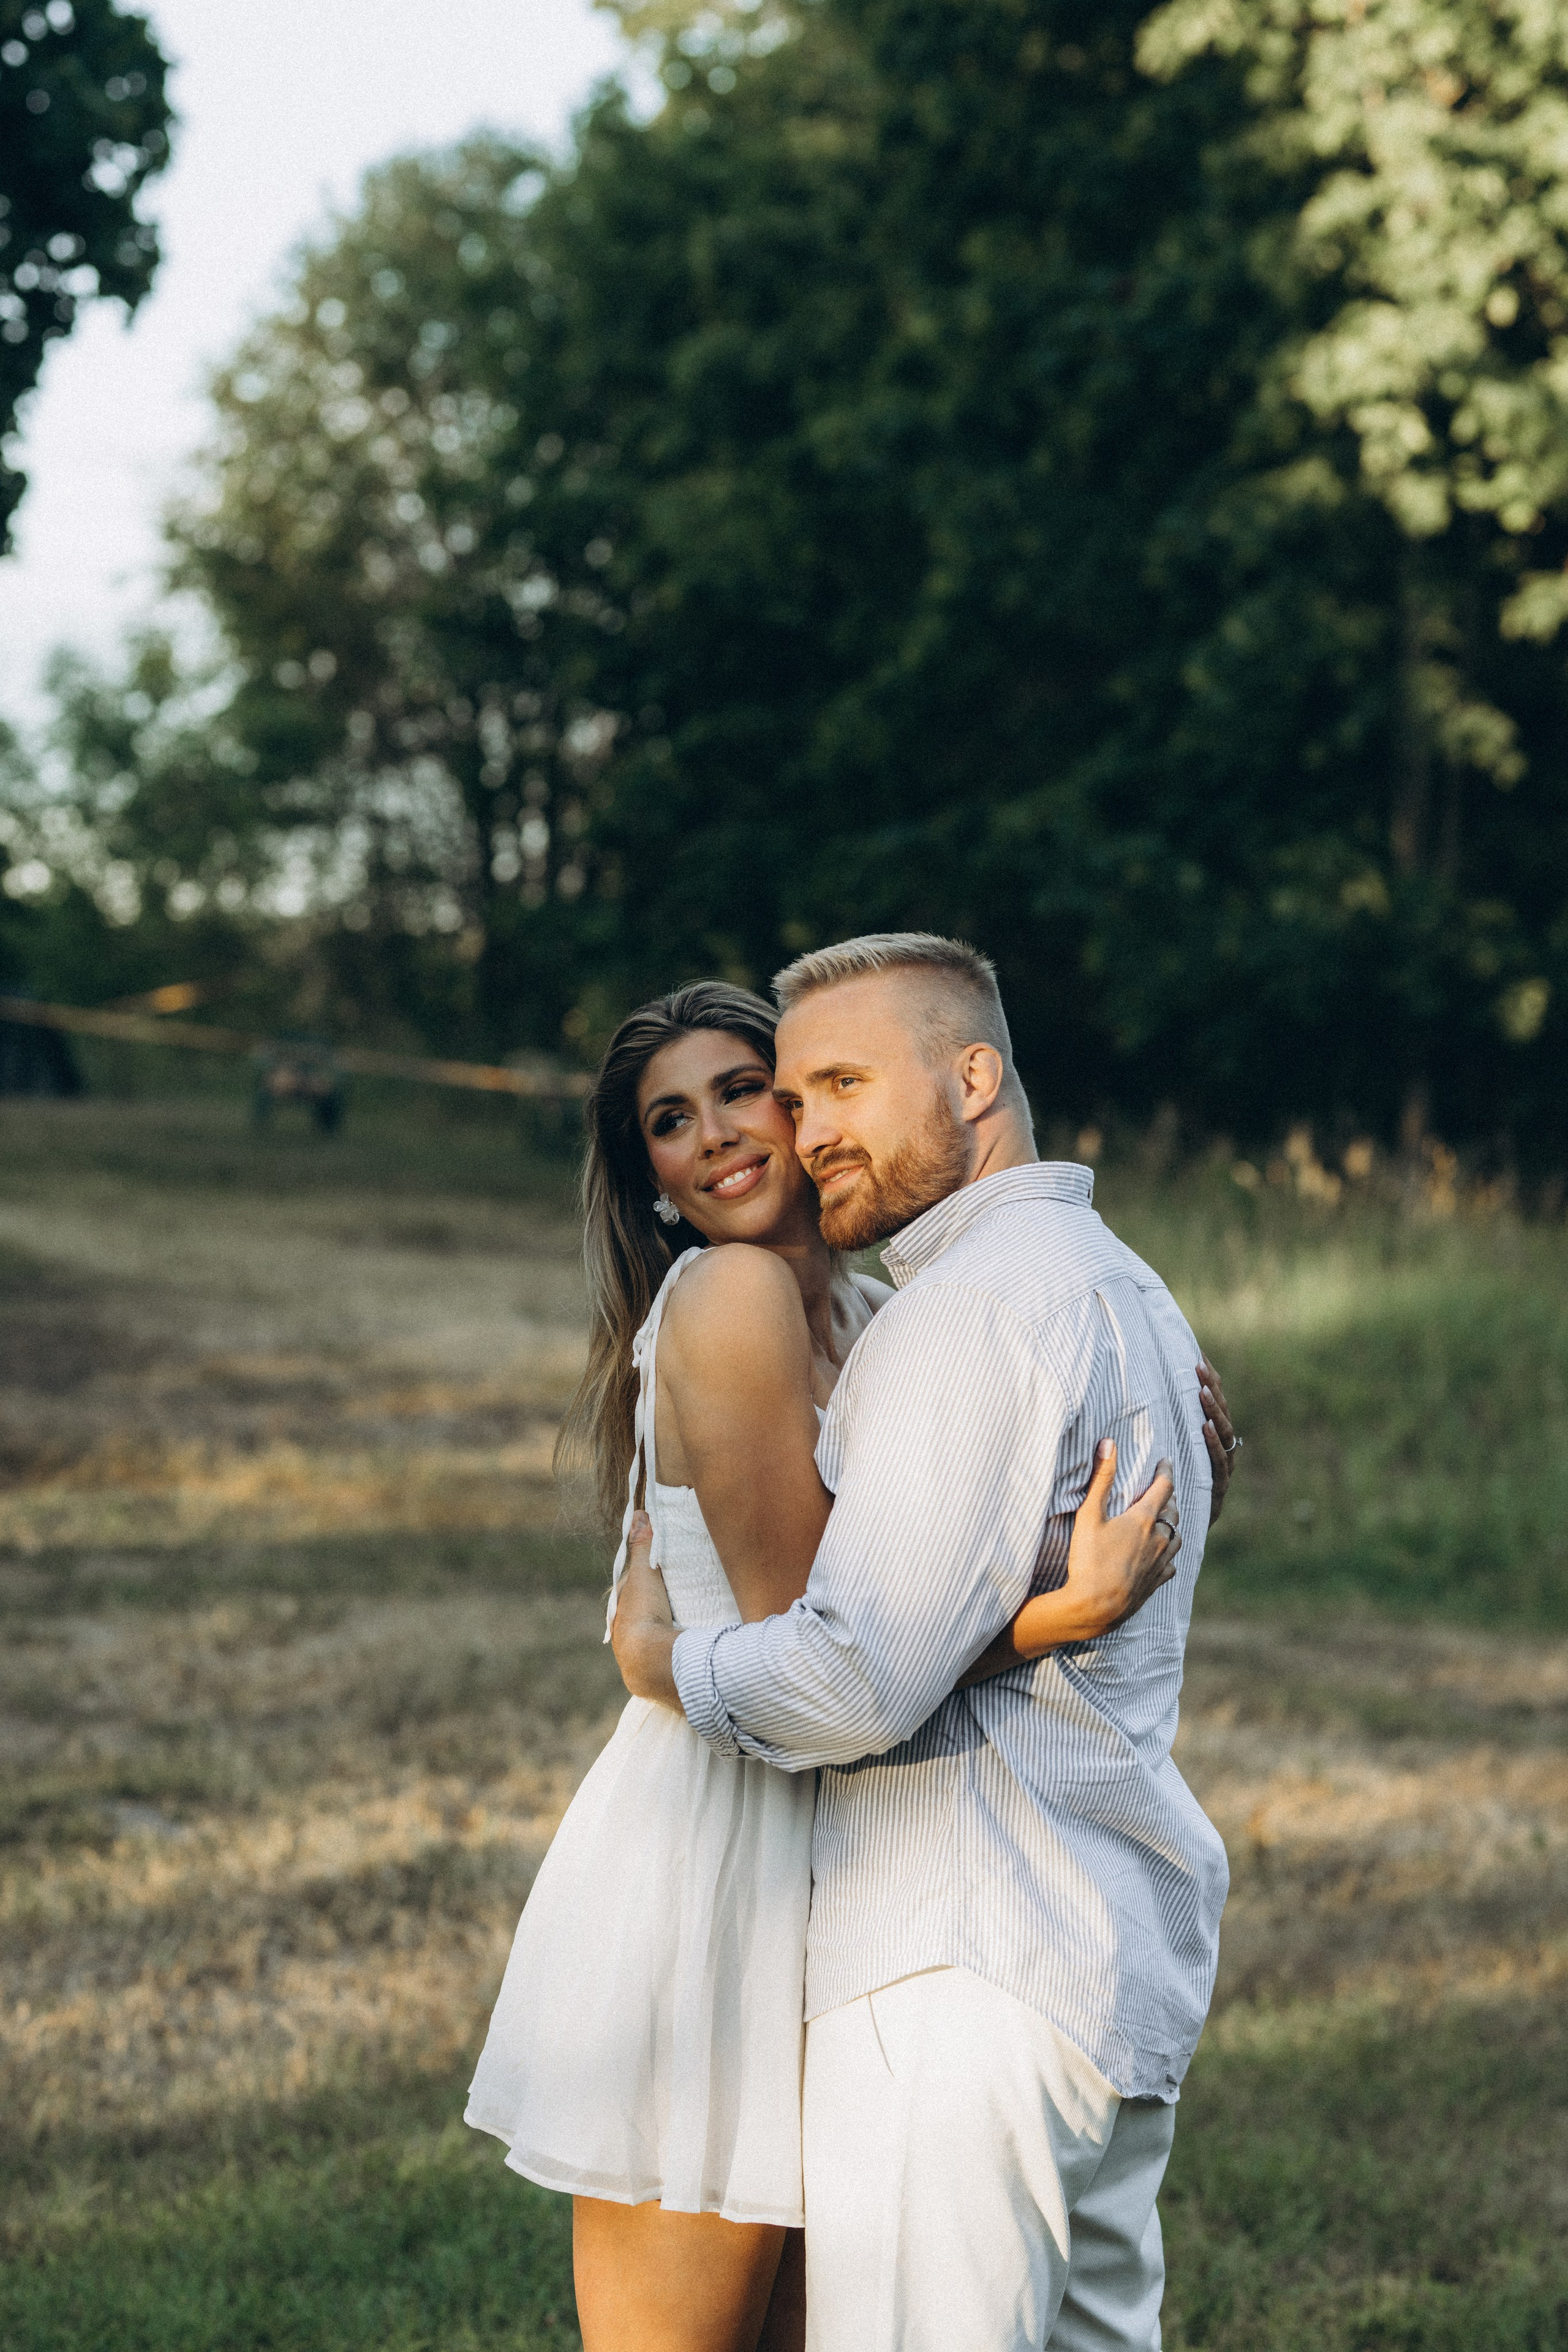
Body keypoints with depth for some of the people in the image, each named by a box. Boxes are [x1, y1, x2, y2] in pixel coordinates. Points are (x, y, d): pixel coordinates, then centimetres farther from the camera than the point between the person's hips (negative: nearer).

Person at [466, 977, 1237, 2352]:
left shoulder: (866, 1314, 13)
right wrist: (1076, 1610, -22)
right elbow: (804, 1644, -16)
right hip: (703, 1861, -9)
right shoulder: (732, 1293, -13)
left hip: (809, 1867, 9)